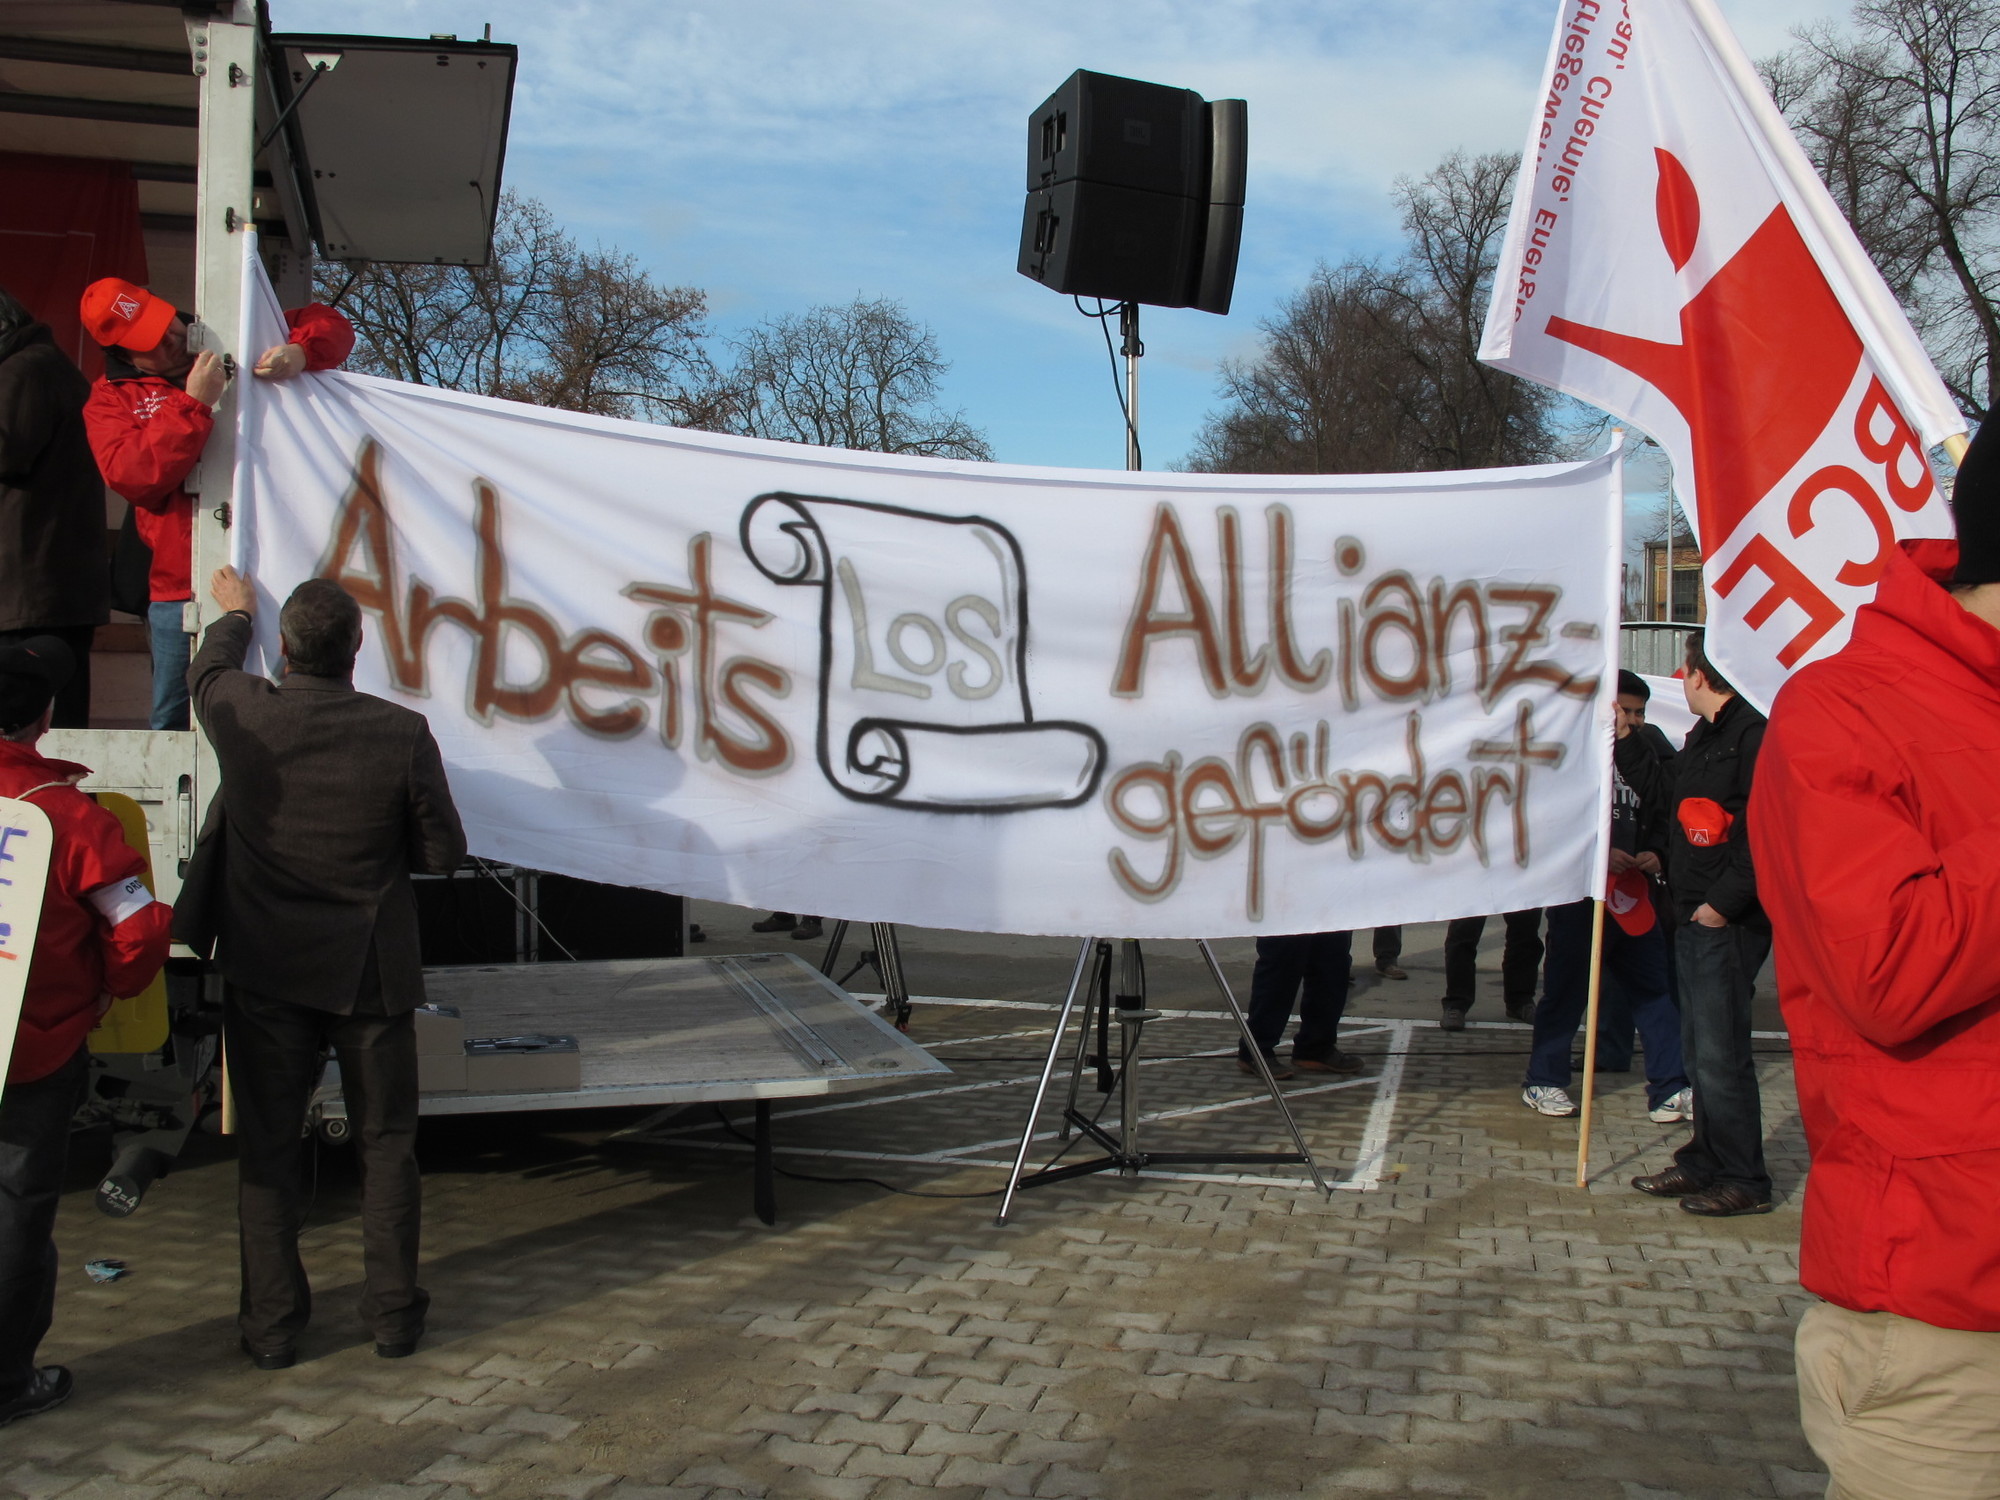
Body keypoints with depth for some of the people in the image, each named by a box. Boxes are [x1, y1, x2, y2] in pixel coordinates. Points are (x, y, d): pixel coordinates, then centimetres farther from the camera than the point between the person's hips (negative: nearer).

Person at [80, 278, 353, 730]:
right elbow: (131, 476, -10)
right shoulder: (111, 399, 8)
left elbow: (329, 325, 13)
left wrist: (300, 352, -10)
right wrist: (193, 405, -17)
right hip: (181, 587, 0)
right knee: (172, 720, 3)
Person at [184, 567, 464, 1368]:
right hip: (369, 970, -1)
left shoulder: (242, 717, -11)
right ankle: (392, 1311, 19)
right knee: (386, 1143, 12)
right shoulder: (402, 733, -16)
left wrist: (234, 611, 34)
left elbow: (208, 668, 15)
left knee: (266, 1145, 12)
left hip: (266, 970, 1)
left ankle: (272, 1321, 19)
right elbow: (443, 852, -7)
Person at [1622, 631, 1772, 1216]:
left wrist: (1723, 901, -21)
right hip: (1695, 919, 10)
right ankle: (1704, 1163, 25)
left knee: (1721, 1053, -5)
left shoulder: (1754, 734, -14)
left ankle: (1744, 1181, 5)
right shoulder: (1704, 737, 17)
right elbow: (1659, 782, 35)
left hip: (1729, 924, -10)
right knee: (1700, 1050, 15)